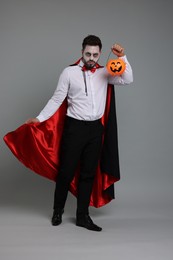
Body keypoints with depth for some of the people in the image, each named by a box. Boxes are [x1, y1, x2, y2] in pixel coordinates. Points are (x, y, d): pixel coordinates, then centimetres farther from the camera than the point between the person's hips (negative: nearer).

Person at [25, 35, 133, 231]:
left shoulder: (104, 73, 6)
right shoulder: (69, 72, -4)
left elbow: (127, 80, -3)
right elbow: (56, 99, -3)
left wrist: (122, 57, -12)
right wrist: (40, 118, -8)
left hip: (95, 128, 4)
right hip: (74, 127, -3)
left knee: (88, 173, 9)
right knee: (66, 171, 2)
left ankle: (82, 216, 19)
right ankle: (58, 210, 25)